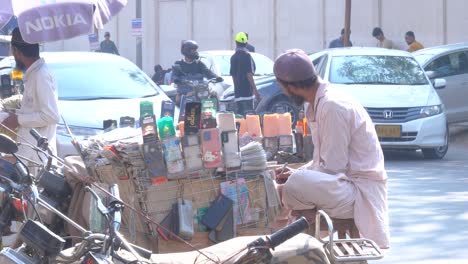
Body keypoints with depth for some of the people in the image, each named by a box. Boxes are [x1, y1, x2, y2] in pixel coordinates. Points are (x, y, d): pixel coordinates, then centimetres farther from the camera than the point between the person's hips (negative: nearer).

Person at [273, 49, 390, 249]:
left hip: (360, 192, -10)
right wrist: (297, 173, 7)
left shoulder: (332, 107, -19)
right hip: (347, 182, 10)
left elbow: (332, 168, -20)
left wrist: (297, 177, -9)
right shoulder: (320, 103, 12)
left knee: (293, 186, -32)